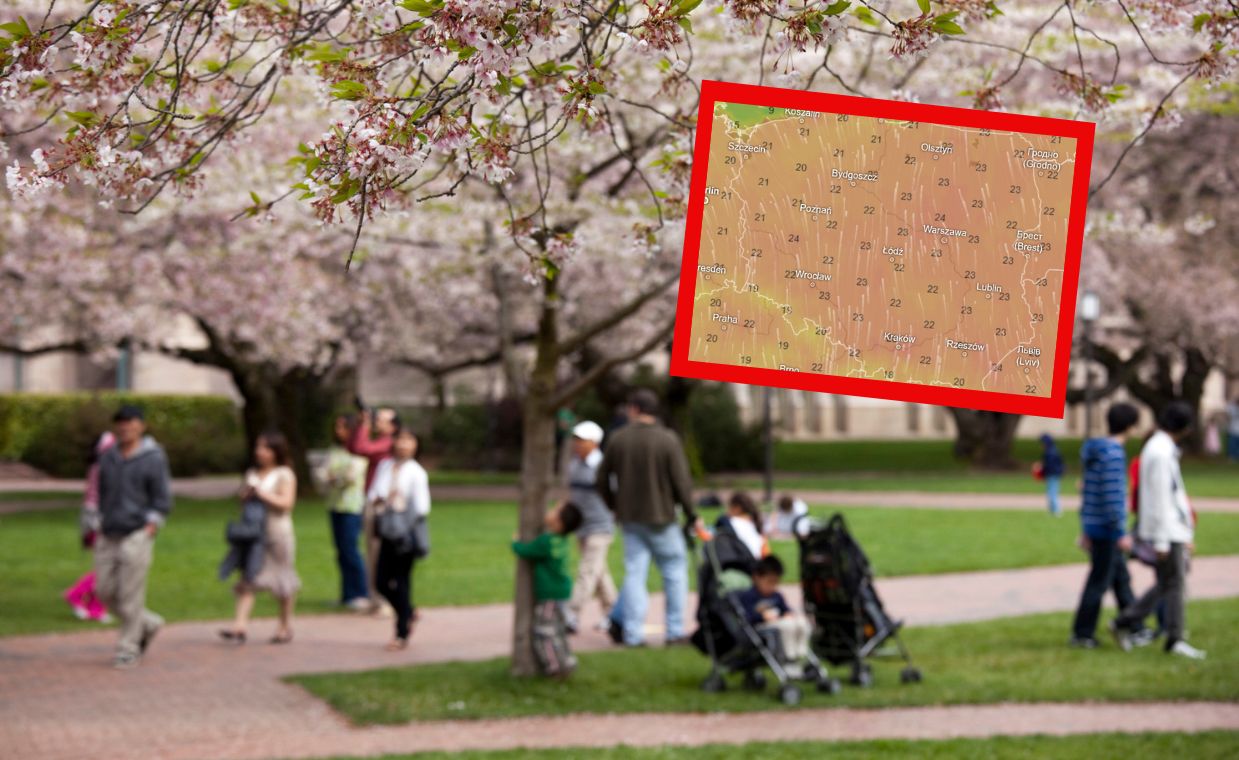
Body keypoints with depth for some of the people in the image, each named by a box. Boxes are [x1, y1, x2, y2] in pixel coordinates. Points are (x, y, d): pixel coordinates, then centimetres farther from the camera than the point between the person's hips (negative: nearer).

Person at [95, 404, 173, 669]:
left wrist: (150, 528, -11)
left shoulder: (153, 458, -3)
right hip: (108, 537, 6)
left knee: (130, 596, -6)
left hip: (137, 536, -6)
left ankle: (128, 649, 5)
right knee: (105, 591, 6)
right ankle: (148, 624, 26)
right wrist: (101, 524, 14)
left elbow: (162, 500, -3)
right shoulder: (107, 457, 12)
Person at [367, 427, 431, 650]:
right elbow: (372, 493, 10)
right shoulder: (384, 466, 7)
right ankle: (409, 613, 30)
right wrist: (376, 500, -11)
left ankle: (402, 634, 13)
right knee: (381, 582, 4)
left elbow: (421, 508, -8)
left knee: (402, 581, 1)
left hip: (406, 533, -5)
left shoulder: (416, 472, -7)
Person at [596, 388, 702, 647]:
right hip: (660, 518, -3)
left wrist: (615, 506, 23)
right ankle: (675, 631, 6)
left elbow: (602, 478, 8)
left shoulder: (618, 439, 0)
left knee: (634, 573, 6)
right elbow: (681, 482, -11)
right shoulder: (668, 440, -10)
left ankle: (633, 633, 2)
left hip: (630, 518, 3)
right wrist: (692, 515, 0)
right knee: (675, 570, 9)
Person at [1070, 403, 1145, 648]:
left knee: (1121, 577, 18)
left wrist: (1085, 529, 22)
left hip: (1094, 527, 9)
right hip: (1108, 528, -9)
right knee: (1099, 581, -2)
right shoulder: (1114, 454, -18)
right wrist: (1122, 533, -20)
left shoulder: (1094, 451, 11)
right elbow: (1112, 496, -22)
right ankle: (1082, 634, 3)